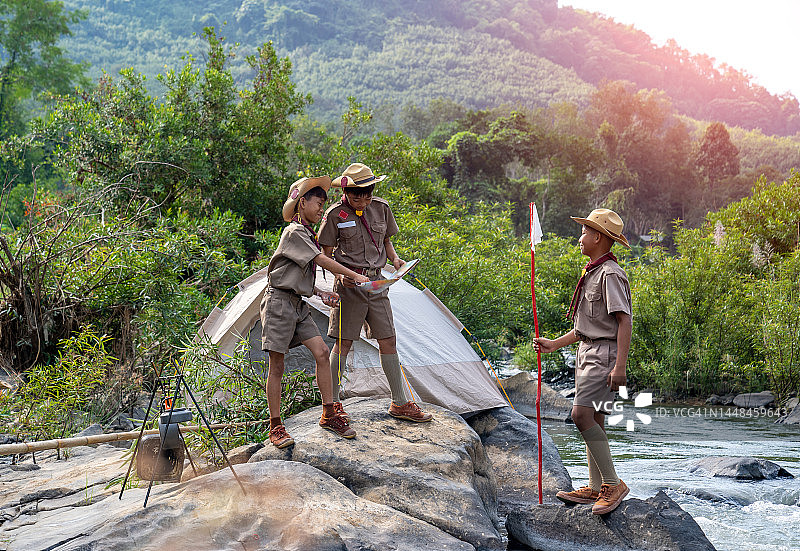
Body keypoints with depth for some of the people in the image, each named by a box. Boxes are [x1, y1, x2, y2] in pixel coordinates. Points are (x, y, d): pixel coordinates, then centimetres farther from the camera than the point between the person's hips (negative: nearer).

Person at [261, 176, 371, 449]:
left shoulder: (309, 235, 18)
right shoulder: (294, 232, -12)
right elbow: (323, 260, -20)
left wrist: (321, 294, 11)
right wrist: (355, 275, -18)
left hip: (298, 304, 8)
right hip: (278, 302, -8)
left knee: (321, 352, -3)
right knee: (277, 365, -3)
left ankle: (328, 415, 6)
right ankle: (275, 426, 6)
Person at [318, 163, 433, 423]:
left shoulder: (381, 208, 5)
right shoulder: (335, 214, -7)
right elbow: (327, 254, -2)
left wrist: (395, 259, -1)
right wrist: (341, 274, -18)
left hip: (376, 281, 4)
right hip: (350, 283, -4)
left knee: (388, 341, 6)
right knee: (343, 343, -3)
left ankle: (400, 403, 16)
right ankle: (332, 403, 9)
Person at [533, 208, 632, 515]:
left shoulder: (610, 274, -13)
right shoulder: (592, 273, 18)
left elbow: (624, 321, -20)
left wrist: (620, 366, -26)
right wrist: (553, 344, 23)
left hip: (605, 353, -10)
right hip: (587, 352, 10)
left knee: (582, 415, -19)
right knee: (593, 421, 11)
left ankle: (613, 484, -12)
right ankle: (595, 488, 17)